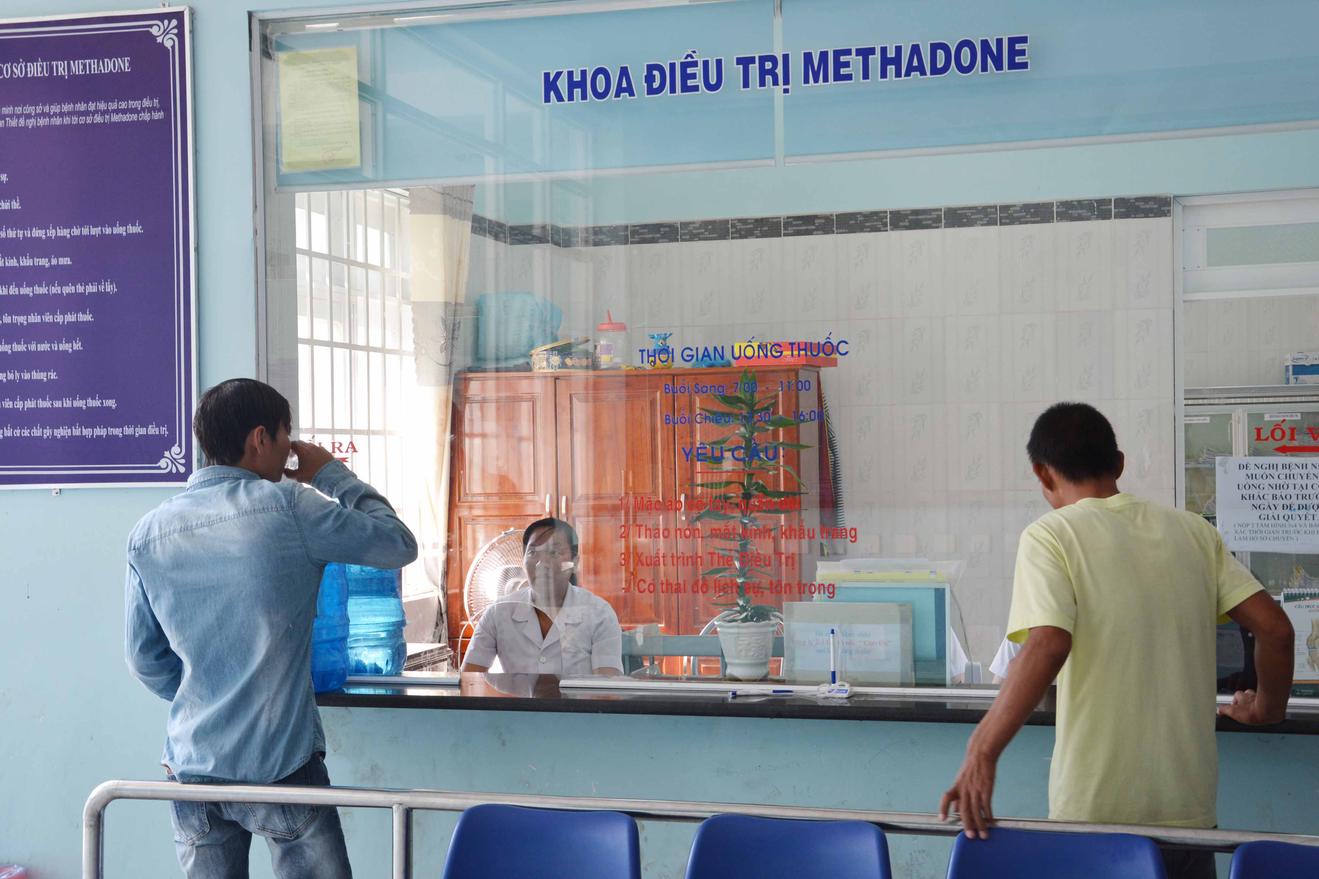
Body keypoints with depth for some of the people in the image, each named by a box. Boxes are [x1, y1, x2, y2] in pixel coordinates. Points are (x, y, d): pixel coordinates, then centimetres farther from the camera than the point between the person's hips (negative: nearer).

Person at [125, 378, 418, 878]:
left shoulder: (147, 534, 2)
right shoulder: (288, 507, -11)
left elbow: (145, 657, 9)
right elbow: (399, 545, 0)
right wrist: (332, 475, 11)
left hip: (192, 765, 4)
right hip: (280, 762, -4)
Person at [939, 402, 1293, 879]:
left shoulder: (1050, 536, -7)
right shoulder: (1194, 531, 7)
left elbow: (1047, 646, -22)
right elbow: (1275, 628, 2)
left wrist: (982, 753, -22)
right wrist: (1269, 708, 20)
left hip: (1095, 808, -4)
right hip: (1188, 806, 4)